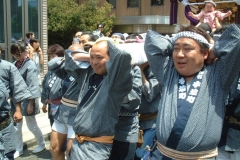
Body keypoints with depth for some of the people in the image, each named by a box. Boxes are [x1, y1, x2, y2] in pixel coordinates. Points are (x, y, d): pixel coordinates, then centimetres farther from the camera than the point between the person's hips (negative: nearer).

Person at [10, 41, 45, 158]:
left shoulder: (30, 65, -14)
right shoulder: (14, 65, 4)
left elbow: (33, 86, -16)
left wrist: (31, 103, -16)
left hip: (27, 100, -6)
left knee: (31, 125, 8)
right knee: (16, 126, 11)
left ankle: (41, 144, 30)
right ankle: (18, 149, 26)